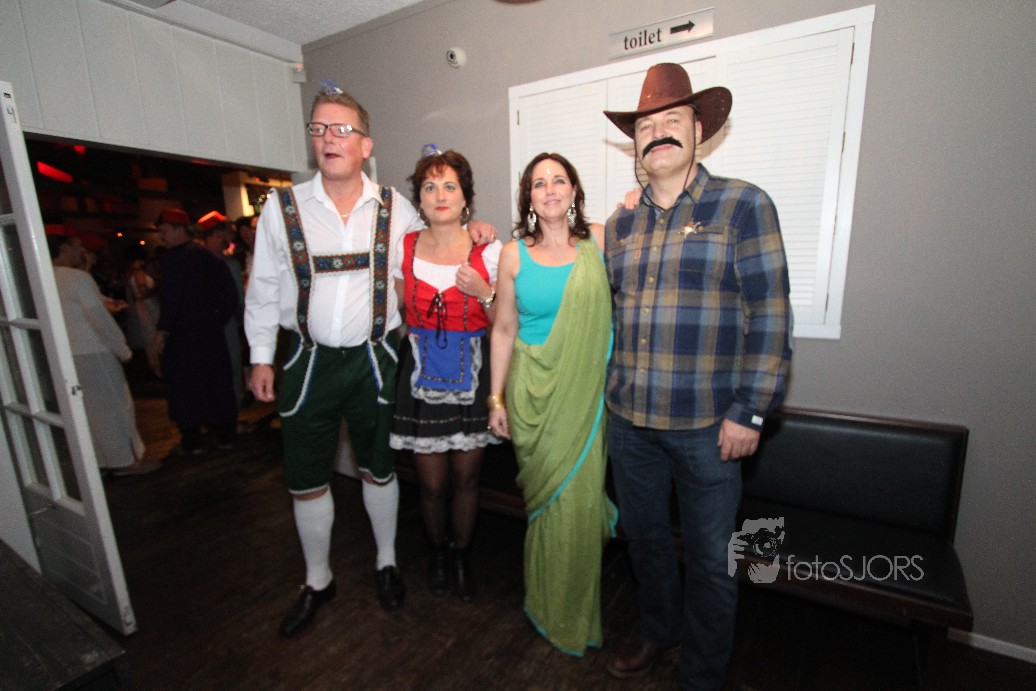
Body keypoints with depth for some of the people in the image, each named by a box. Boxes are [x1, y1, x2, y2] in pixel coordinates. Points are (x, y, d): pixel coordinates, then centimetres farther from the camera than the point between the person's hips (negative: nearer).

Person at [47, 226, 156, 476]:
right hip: (93, 353, -8)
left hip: (67, 355, 8)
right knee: (113, 406, 1)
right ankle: (125, 460, 8)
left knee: (90, 409, 15)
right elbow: (101, 320, -17)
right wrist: (123, 349, -8)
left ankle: (102, 460, 24)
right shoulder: (78, 278, -16)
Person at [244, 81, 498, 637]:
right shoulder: (282, 206, -1)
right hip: (309, 361, 1)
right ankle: (317, 581, 37)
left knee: (378, 470, 14)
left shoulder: (394, 208, 0)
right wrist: (261, 356, 4)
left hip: (373, 358, 0)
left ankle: (387, 562, 39)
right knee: (307, 481, 12)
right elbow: (263, 288, 5)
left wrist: (470, 231, -1)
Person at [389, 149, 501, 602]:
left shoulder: (488, 252, -3)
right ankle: (437, 553, 39)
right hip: (421, 376, 1)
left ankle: (461, 556, 38)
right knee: (431, 483, 9)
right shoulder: (404, 250, 1)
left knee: (466, 479, 12)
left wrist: (484, 293, -16)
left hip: (472, 376, 0)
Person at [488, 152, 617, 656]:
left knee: (582, 496, 8)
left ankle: (579, 611, 37)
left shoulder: (599, 239, 3)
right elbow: (503, 330, 3)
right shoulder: (514, 254, 1)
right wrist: (496, 398, 3)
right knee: (550, 498, 8)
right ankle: (555, 613, 36)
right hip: (535, 391, -1)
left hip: (588, 390, 1)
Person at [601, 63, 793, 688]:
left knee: (710, 559, 11)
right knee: (644, 536, 21)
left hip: (706, 423, -4)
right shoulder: (620, 224, 9)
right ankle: (659, 633, 47)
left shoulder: (743, 205, -5)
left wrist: (749, 412, -14)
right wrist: (613, 390, 12)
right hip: (629, 419, 5)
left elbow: (770, 316, -10)